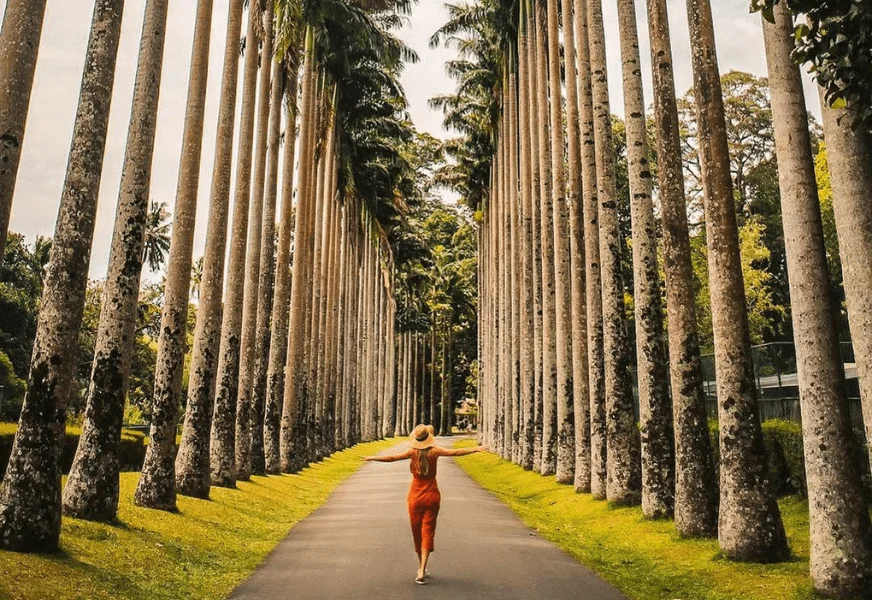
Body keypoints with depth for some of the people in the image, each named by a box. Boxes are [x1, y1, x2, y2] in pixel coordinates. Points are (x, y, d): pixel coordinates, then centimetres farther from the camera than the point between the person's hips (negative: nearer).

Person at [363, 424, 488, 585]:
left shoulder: (413, 452, -10)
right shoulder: (434, 451, -9)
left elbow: (392, 458, -15)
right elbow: (455, 452, -13)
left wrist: (372, 458, -5)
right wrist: (476, 449, -9)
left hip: (416, 496, 0)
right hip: (432, 496, 0)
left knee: (417, 531, 16)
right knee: (428, 532, 1)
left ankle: (421, 567, 30)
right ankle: (421, 571, -11)